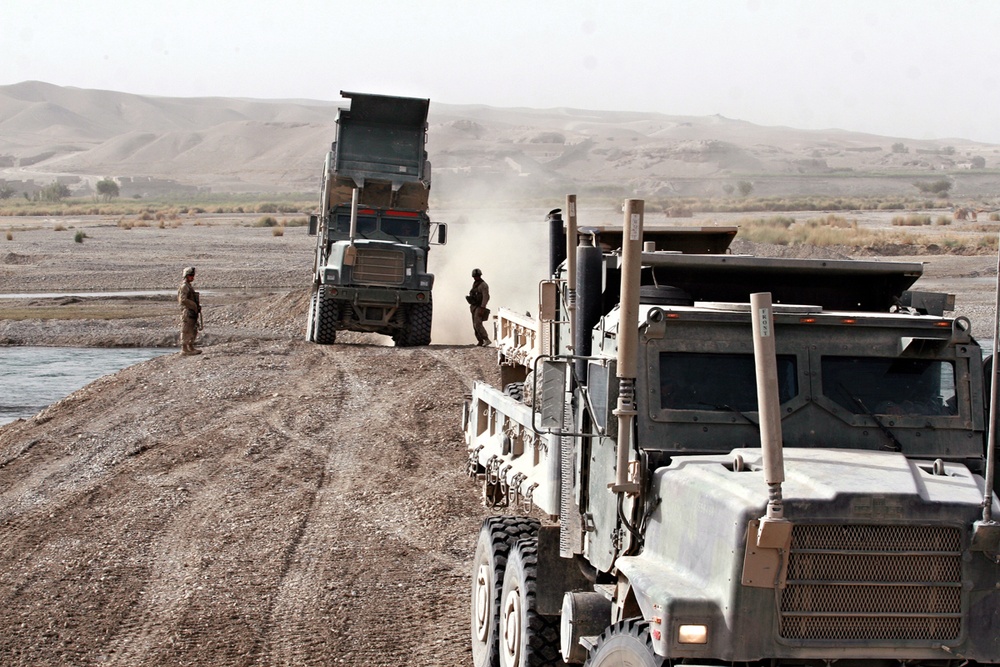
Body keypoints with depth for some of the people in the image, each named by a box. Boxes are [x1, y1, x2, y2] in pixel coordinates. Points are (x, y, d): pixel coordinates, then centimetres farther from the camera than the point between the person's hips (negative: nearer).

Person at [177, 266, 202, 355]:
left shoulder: (189, 286, 18)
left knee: (193, 331, 15)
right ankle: (184, 349, -3)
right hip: (187, 312, -10)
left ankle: (191, 347, 23)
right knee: (186, 331, -6)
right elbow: (183, 300, -23)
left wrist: (198, 305, 10)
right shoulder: (184, 286, -13)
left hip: (192, 312, 10)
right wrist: (194, 306, -17)